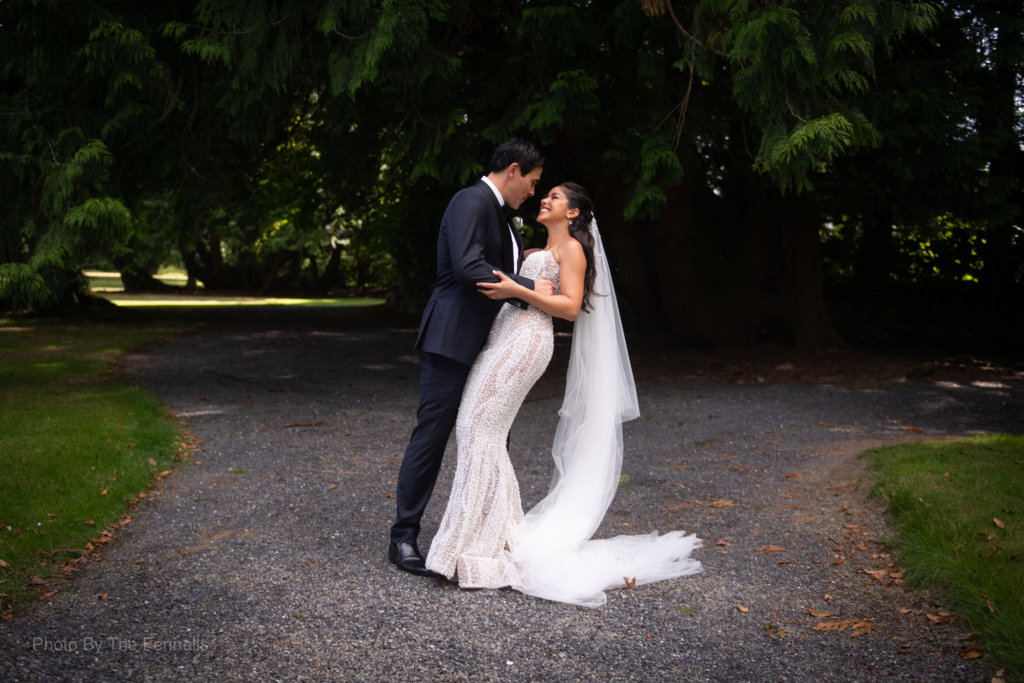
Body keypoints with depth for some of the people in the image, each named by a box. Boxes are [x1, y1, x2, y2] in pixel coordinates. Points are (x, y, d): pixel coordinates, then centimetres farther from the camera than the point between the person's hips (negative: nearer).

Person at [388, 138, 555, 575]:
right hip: (452, 338, -10)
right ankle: (403, 537, 5)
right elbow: (469, 268, -25)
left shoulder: (498, 212, 18)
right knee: (432, 434, -4)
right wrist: (529, 288, -19)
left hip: (484, 342, 10)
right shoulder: (471, 201, -13)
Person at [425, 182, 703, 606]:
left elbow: (571, 306, -11)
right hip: (506, 337, 9)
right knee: (481, 430, 4)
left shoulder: (573, 247, 1)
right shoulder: (540, 253, 28)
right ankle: (502, 532, 11)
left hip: (525, 341, -9)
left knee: (480, 426, -14)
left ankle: (478, 543, -11)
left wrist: (517, 291, -19)